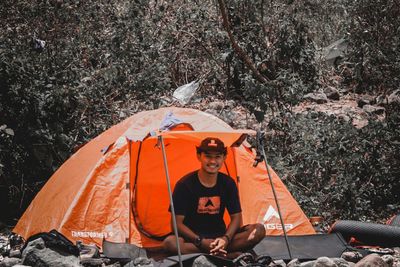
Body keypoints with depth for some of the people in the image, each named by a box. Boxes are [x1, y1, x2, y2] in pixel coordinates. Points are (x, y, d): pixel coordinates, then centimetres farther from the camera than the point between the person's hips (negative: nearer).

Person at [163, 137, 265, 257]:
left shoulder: (228, 183, 0)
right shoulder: (185, 184, -11)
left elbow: (236, 217, 2)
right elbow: (177, 223, -12)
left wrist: (226, 239, -19)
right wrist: (201, 242, -26)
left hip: (220, 236, 3)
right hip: (193, 238, -3)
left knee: (259, 230, -17)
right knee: (169, 242, -38)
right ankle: (228, 255, -35)